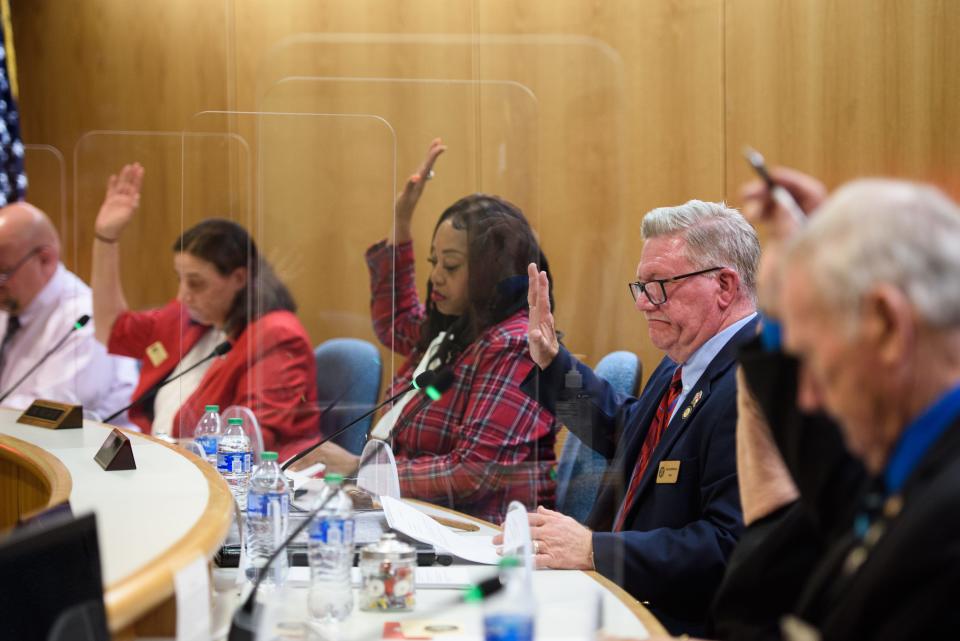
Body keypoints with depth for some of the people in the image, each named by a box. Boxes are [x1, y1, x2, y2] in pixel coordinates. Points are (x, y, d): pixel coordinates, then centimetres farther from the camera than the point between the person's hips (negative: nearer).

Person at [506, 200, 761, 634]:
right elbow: (623, 432, 32)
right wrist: (550, 361, 23)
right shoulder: (683, 363, 13)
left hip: (683, 623, -9)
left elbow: (729, 543, -26)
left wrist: (593, 551, -24)